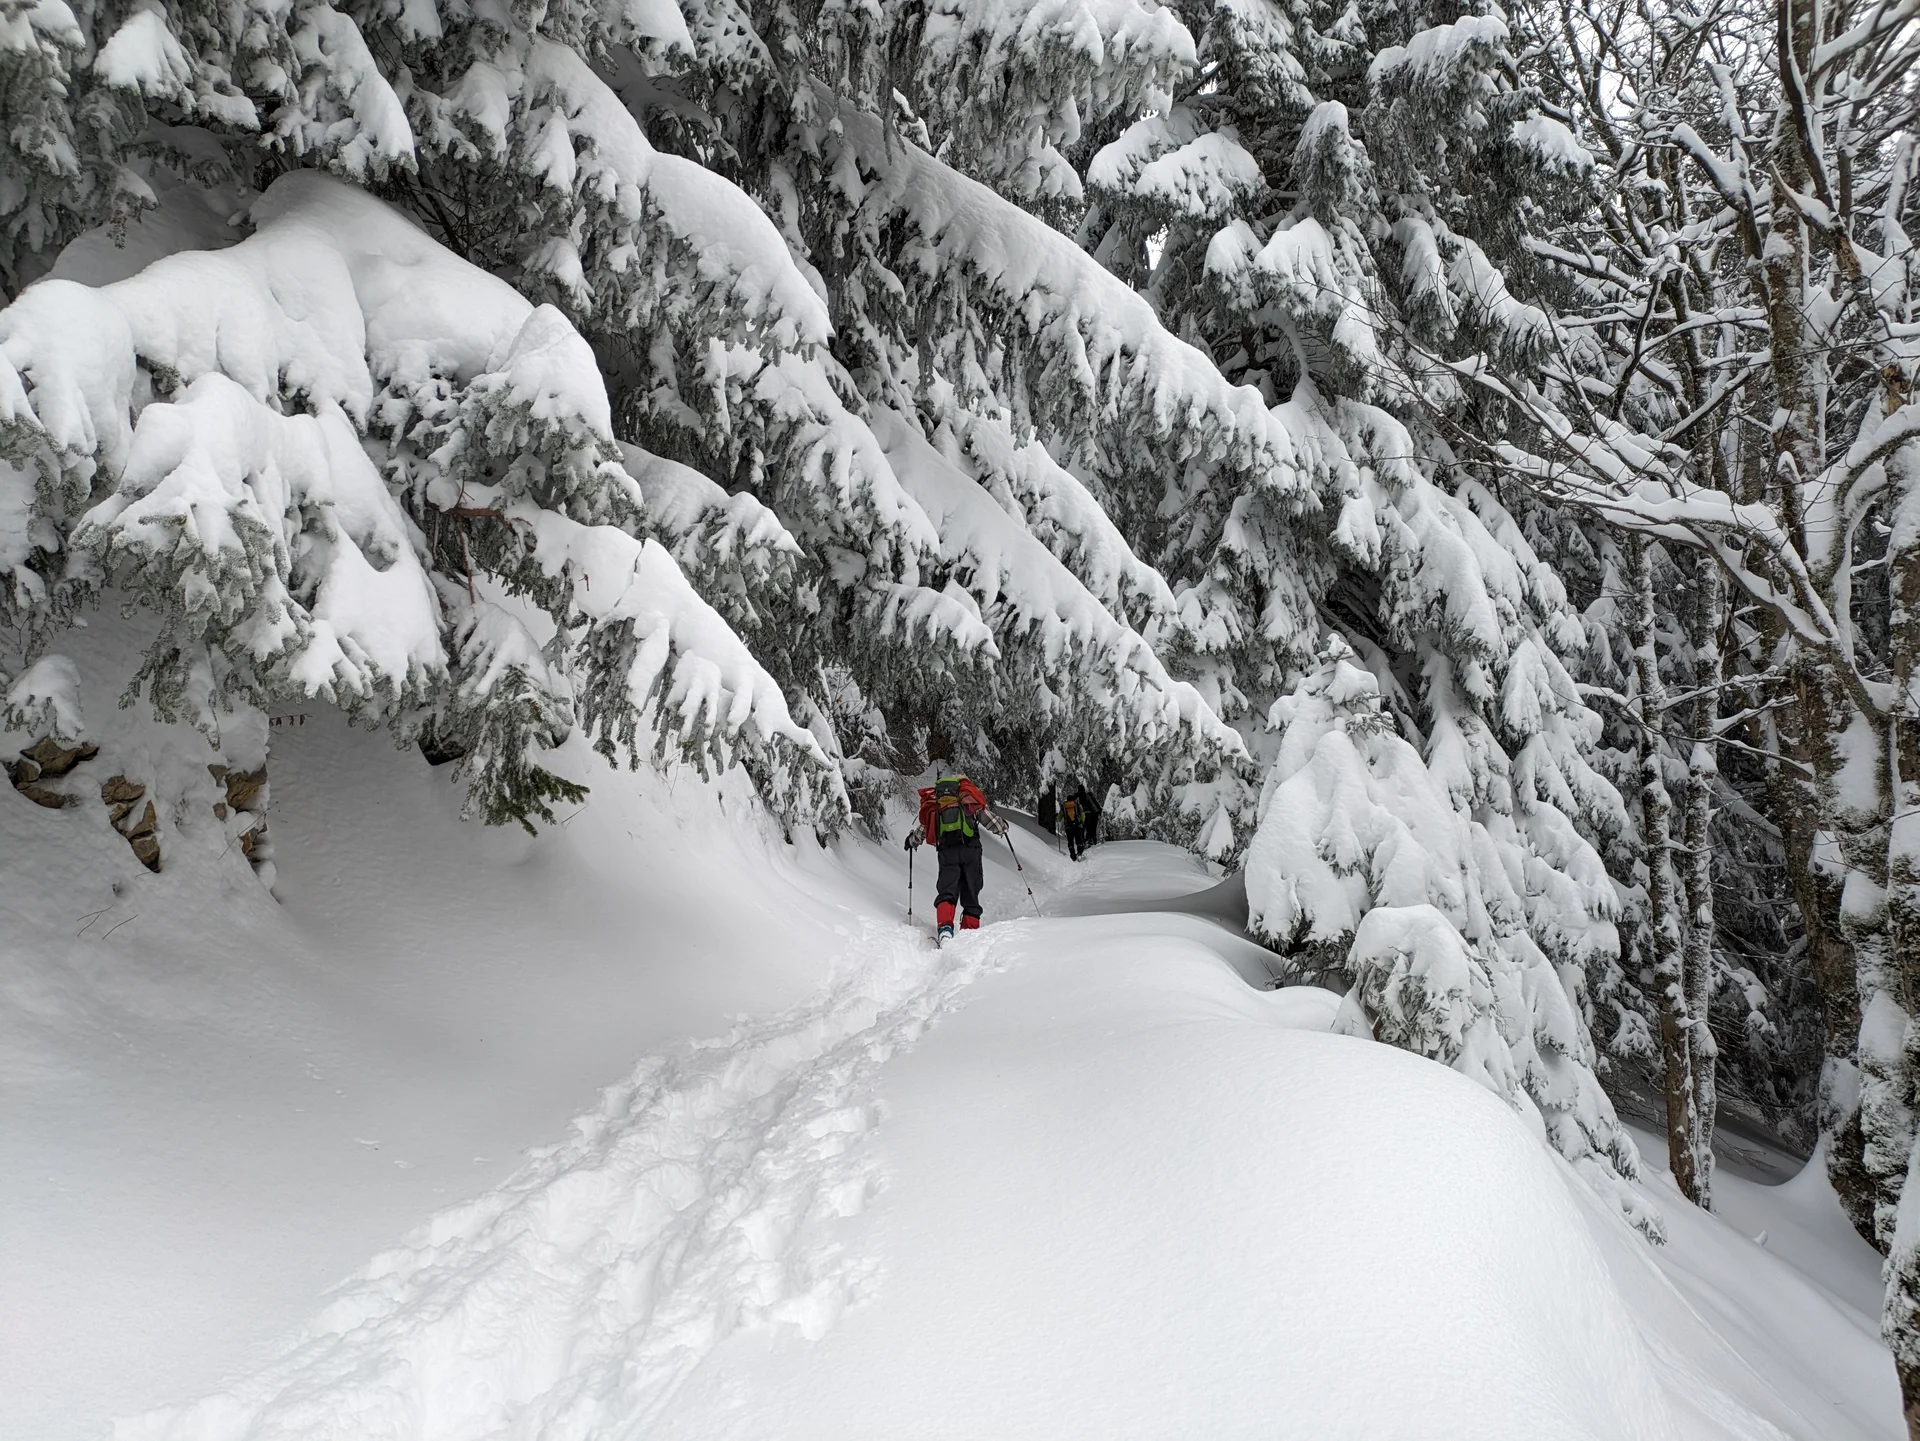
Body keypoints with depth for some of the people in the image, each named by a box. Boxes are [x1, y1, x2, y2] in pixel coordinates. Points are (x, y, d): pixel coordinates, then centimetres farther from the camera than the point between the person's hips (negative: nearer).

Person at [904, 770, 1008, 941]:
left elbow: (923, 828, 26)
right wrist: (1003, 827, 35)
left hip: (946, 852, 1)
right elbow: (989, 818, 12)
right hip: (971, 849, -1)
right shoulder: (969, 793, 13)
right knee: (970, 894, 9)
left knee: (946, 893, -5)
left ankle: (945, 927, -27)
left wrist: (911, 840, 47)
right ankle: (970, 930, 4)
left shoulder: (933, 799, 19)